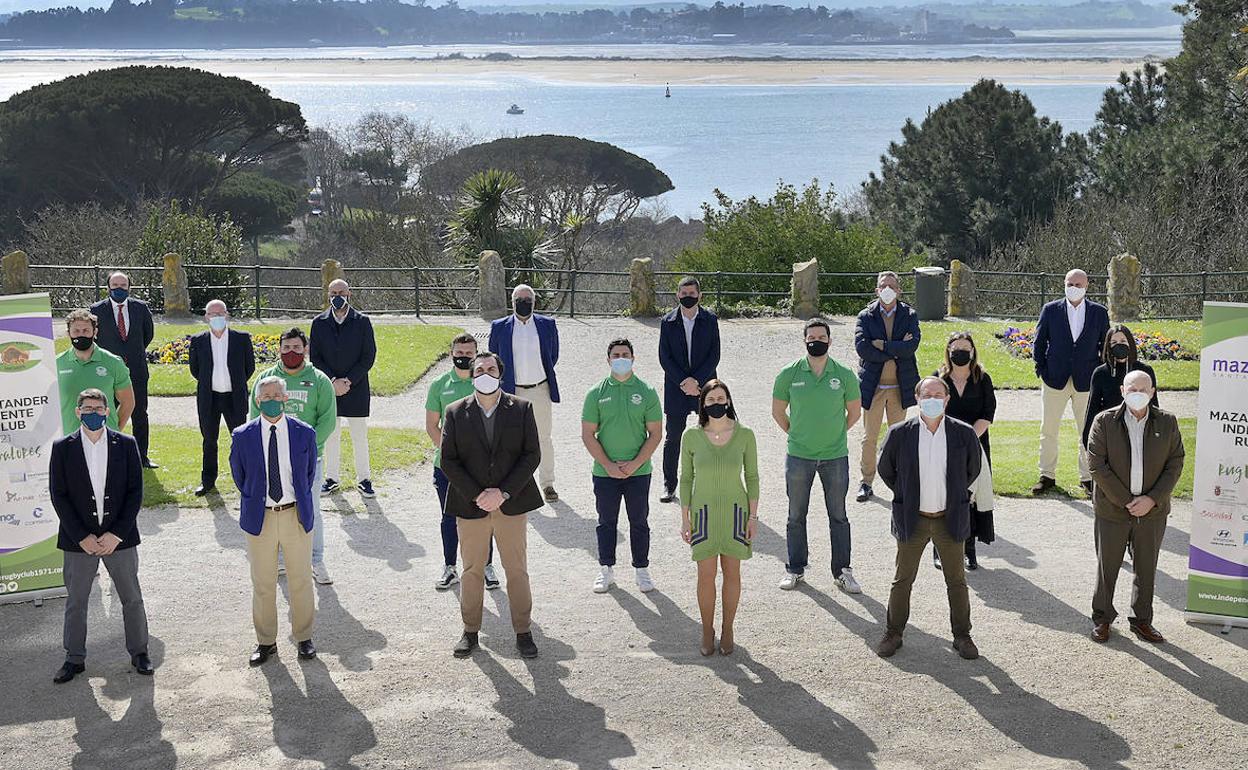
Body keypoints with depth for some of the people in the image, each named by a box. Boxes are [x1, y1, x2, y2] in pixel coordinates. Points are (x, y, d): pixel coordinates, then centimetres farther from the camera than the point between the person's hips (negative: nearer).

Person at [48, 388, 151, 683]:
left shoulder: (126, 445, -1)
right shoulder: (63, 448, -3)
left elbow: (135, 492, -2)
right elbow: (58, 496, -4)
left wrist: (116, 534, -10)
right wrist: (82, 537, -11)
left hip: (120, 537, 0)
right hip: (79, 540, 0)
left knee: (132, 598, 9)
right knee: (76, 601, 10)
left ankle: (139, 652, 24)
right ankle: (75, 659, 23)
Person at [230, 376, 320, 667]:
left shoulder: (304, 433, -6)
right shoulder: (243, 436, -7)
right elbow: (239, 476, 7)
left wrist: (300, 502, 9)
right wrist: (254, 503, 9)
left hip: (296, 515, 0)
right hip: (260, 517, 0)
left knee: (301, 580, 11)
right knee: (263, 583, 10)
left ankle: (303, 637, 26)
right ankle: (265, 641, 24)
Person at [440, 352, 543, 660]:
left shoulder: (522, 409, -1)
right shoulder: (456, 413, 0)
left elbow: (532, 455, -4)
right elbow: (448, 460, -3)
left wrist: (503, 492, -13)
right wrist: (476, 495, -13)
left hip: (511, 504, 0)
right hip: (470, 505, 0)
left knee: (517, 570, 7)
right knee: (472, 570, 10)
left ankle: (523, 631, 18)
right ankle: (470, 630, 23)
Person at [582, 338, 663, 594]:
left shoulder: (646, 392, -3)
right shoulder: (596, 393, -2)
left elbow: (655, 434, -3)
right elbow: (588, 435, -2)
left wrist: (634, 464, -12)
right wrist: (609, 466, -10)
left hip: (638, 471, 0)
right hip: (604, 471, 0)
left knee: (639, 522, 9)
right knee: (606, 522, 11)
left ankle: (641, 569, 23)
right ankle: (606, 570, 24)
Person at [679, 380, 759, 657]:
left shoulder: (744, 435, -7)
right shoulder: (691, 436, -7)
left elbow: (752, 477, 1)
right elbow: (686, 478, 1)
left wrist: (753, 516, -2)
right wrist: (685, 519, 1)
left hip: (735, 511, 0)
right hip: (703, 512, 0)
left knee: (731, 572, 8)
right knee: (706, 575, 3)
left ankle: (727, 630, 23)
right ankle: (707, 632, 19)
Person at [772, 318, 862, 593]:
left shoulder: (844, 375, -3)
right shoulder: (789, 374, -4)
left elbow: (854, 411, 10)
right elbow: (778, 412, 8)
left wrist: (835, 434, 10)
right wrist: (796, 435, 7)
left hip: (835, 456, 0)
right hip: (798, 456, 0)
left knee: (838, 517, 7)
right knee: (796, 516, 10)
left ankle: (842, 572, 17)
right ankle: (795, 569, 23)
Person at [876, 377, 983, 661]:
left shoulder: (964, 433, -8)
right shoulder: (900, 433, -9)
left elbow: (973, 470, 10)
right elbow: (885, 470, 6)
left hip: (950, 520, 0)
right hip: (912, 520, 0)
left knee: (956, 581, 12)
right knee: (902, 580, 10)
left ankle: (962, 636, 26)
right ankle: (893, 634, 23)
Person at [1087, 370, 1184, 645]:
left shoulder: (1167, 423, -1)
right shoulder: (1104, 422, -7)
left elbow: (1175, 464, 0)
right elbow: (1097, 466, -11)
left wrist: (1152, 499, -12)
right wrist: (1126, 501, -14)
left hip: (1153, 510, 2)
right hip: (1112, 509, -2)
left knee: (1147, 569, 12)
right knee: (1107, 567, 10)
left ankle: (1142, 620, 28)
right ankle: (1102, 618, 26)